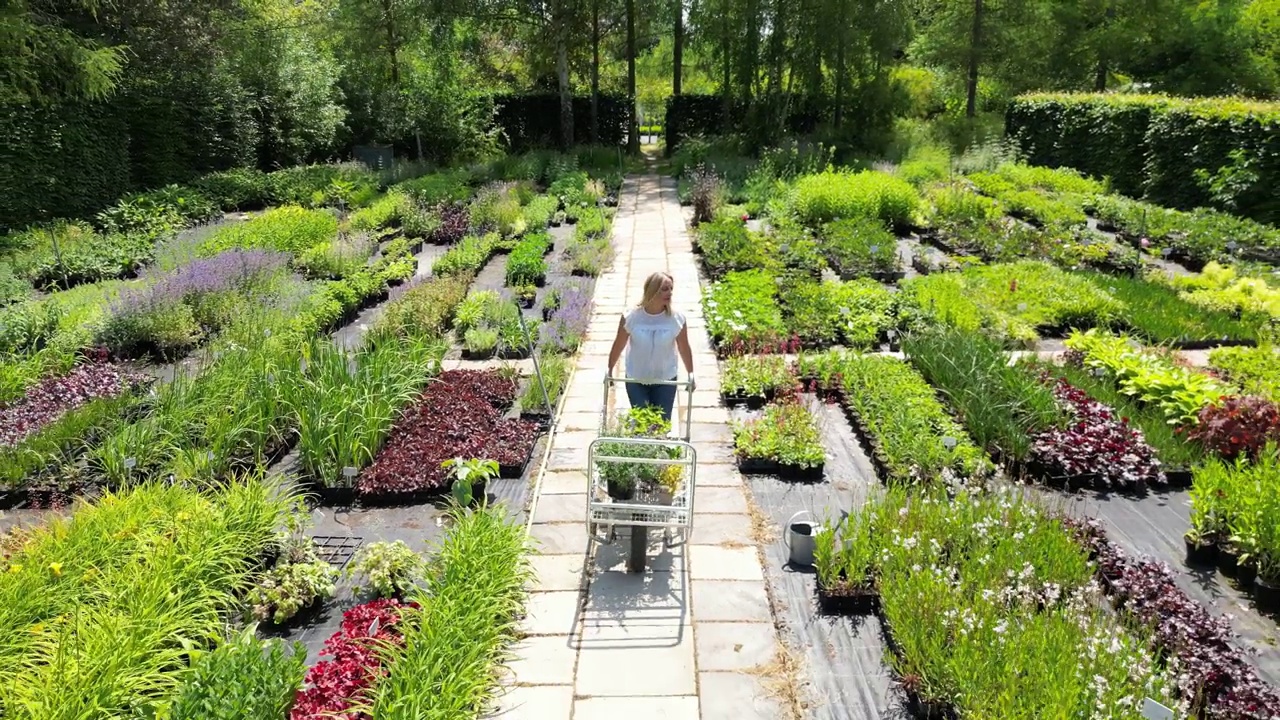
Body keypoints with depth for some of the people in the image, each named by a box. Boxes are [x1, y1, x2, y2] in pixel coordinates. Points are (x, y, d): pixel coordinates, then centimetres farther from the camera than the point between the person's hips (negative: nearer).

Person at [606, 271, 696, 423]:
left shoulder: (677, 319, -14)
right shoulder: (631, 318, -16)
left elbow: (684, 348, -1)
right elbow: (618, 345, -2)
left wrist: (690, 373, 6)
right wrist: (610, 370, 8)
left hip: (665, 381, 1)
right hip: (635, 381, 0)